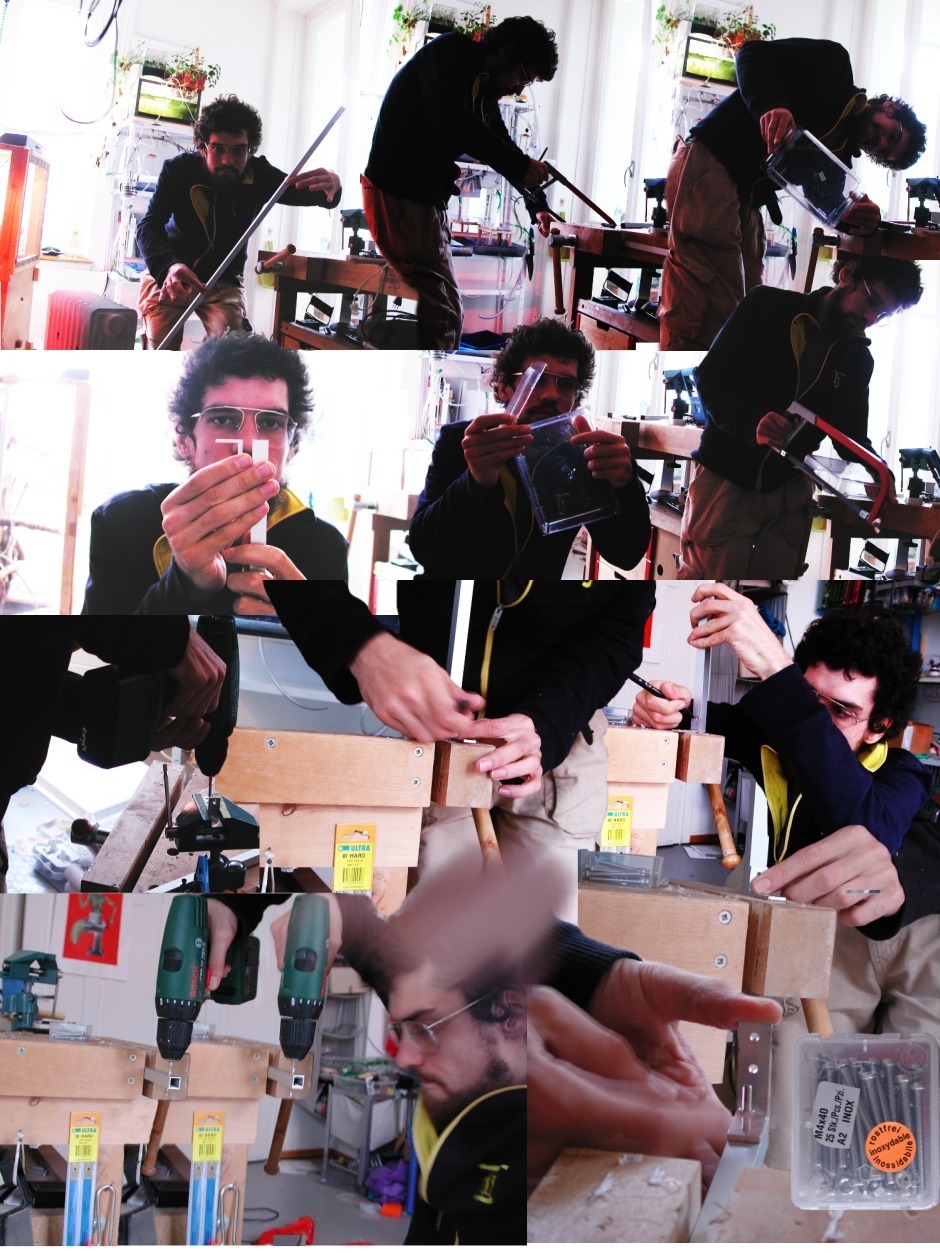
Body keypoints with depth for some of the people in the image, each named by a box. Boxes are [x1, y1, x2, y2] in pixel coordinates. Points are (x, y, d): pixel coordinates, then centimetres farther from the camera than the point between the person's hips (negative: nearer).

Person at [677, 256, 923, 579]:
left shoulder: (858, 360, 9)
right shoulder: (768, 306, -3)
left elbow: (853, 433, 9)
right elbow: (711, 377, -8)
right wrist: (752, 423, -27)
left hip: (790, 491, 4)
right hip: (726, 477, -4)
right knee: (709, 575, -8)